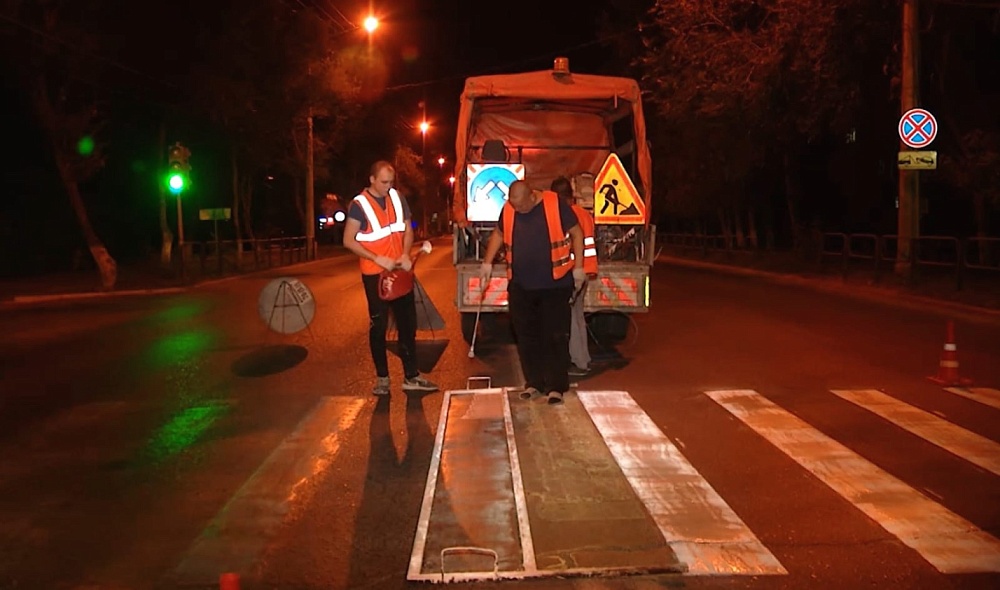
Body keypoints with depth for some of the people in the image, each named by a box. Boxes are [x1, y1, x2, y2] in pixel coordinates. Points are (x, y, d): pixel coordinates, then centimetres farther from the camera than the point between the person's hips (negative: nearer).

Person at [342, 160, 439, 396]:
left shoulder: (398, 198, 5)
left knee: (408, 323, 7)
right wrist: (378, 259, -19)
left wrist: (405, 254, -8)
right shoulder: (359, 205, -10)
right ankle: (382, 377, 15)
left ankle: (411, 376, 15)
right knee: (378, 325, 4)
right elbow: (348, 241, -11)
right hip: (375, 274, -5)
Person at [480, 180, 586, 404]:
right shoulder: (508, 209, 2)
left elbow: (576, 233, -3)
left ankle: (556, 386, 4)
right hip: (520, 285, 4)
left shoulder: (555, 205, -10)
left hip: (555, 284, -4)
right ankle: (533, 382, 21)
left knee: (555, 335, -3)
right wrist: (487, 262, 11)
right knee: (526, 336, 9)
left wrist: (578, 267, -6)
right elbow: (498, 234, 18)